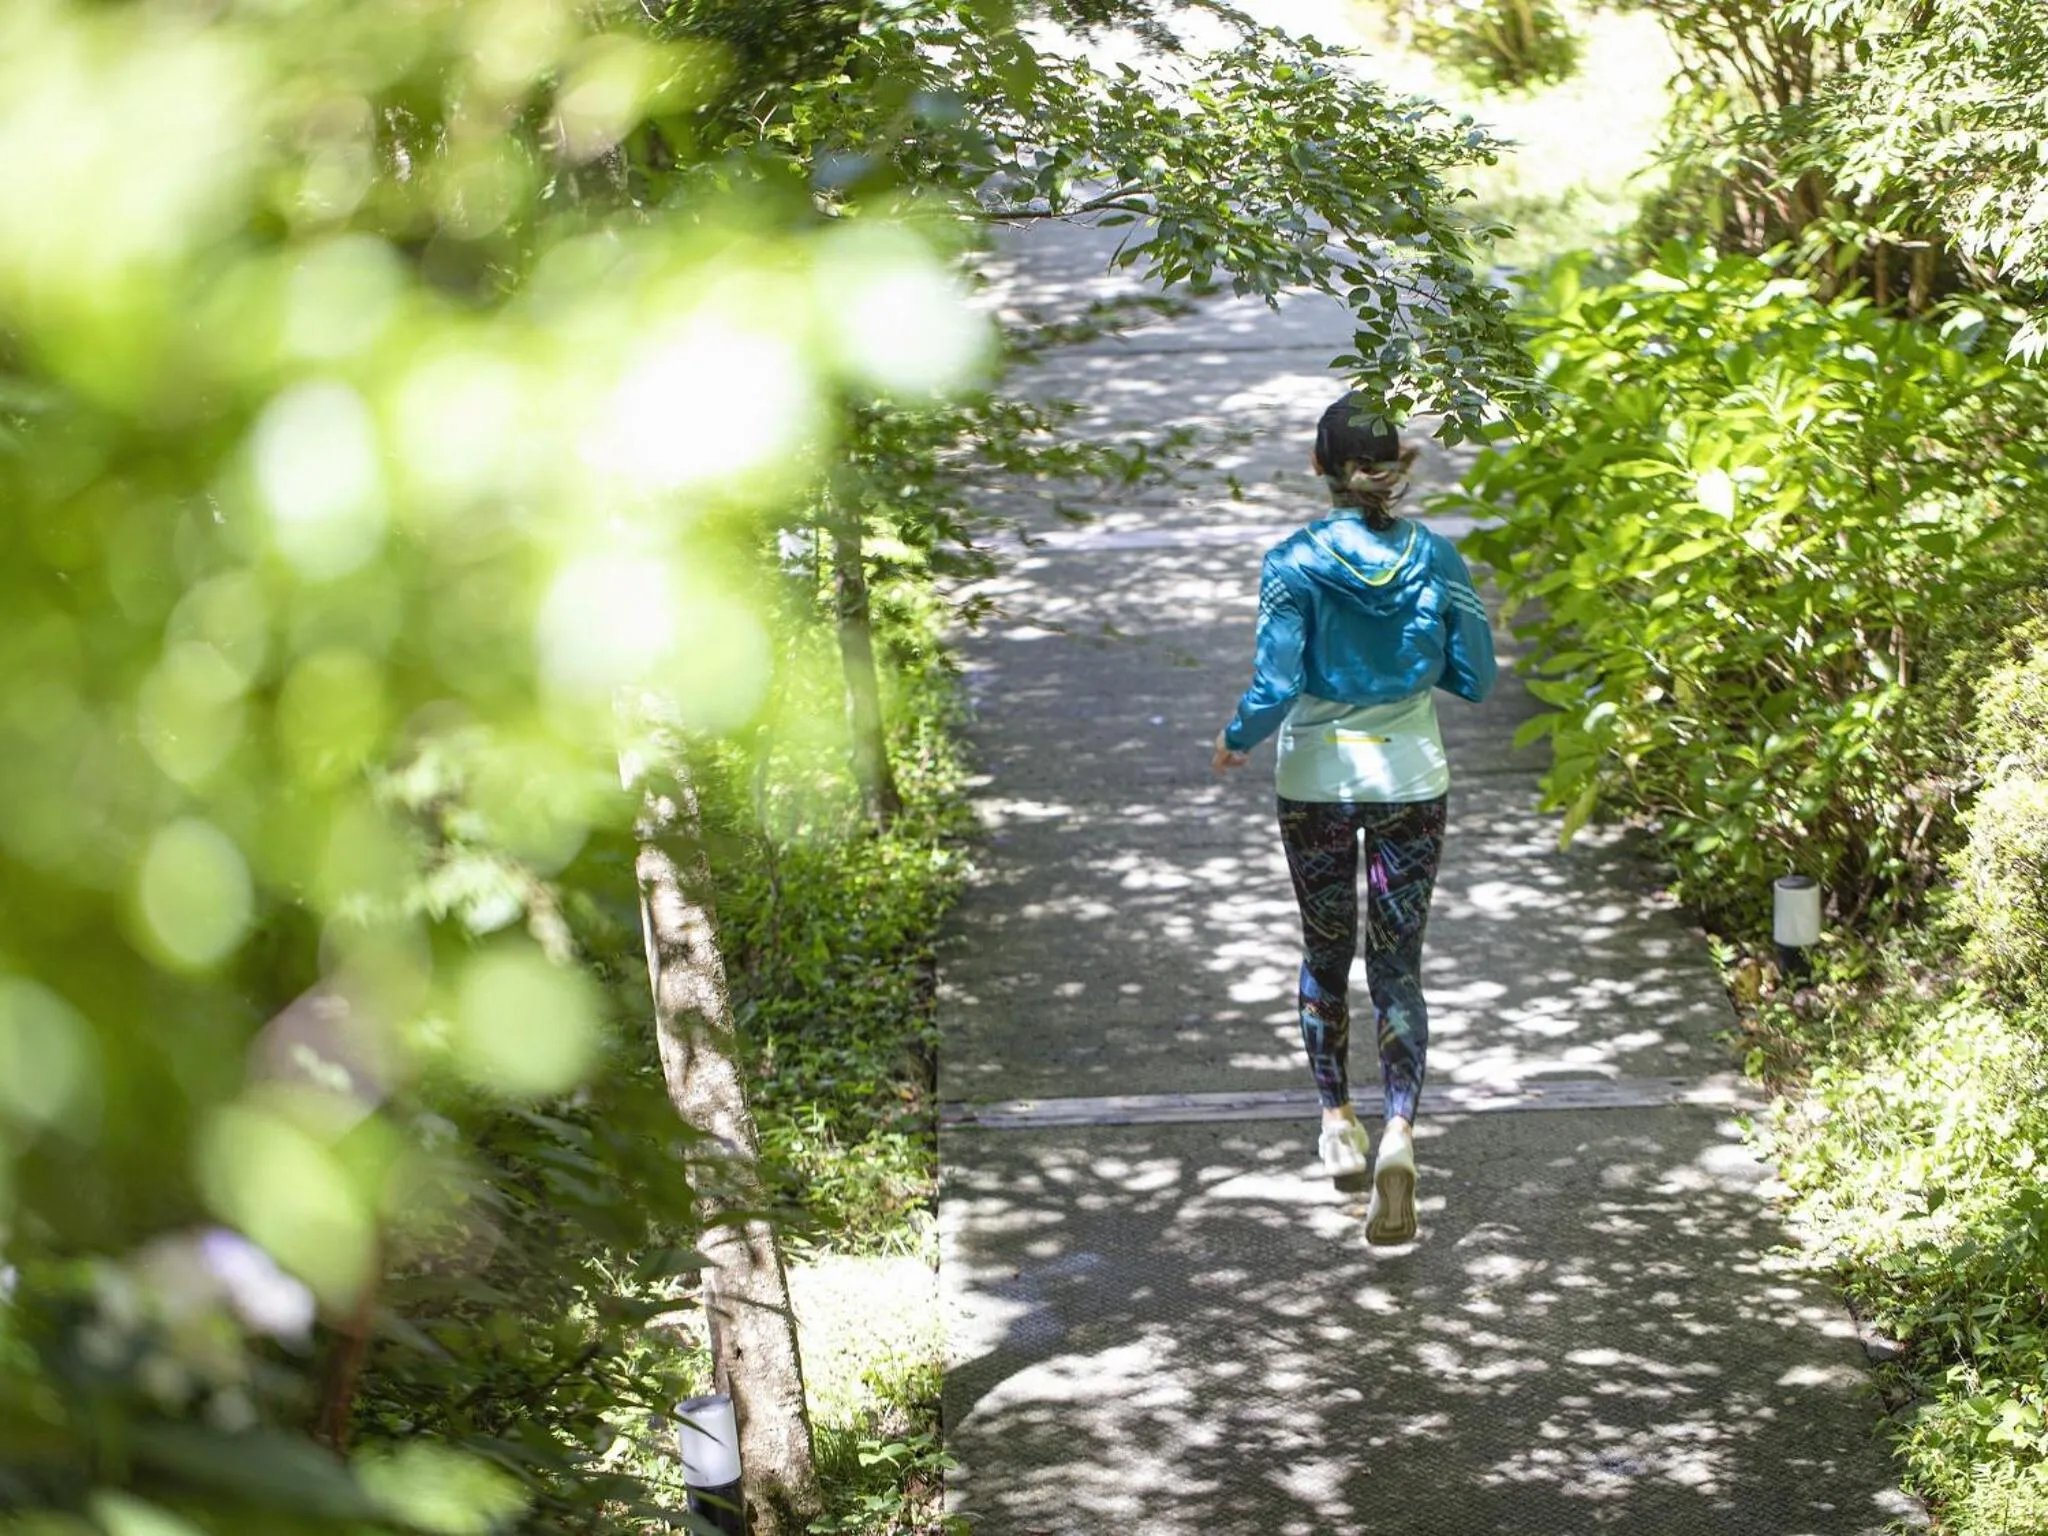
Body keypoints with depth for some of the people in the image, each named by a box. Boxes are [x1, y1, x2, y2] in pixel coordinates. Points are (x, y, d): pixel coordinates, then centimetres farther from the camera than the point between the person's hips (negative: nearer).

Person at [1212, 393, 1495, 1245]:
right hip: (1412, 783, 1)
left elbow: (1274, 689, -17)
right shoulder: (1435, 558, -7)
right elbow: (1474, 678, -2)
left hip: (1317, 784, -1)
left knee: (1326, 954, 19)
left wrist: (1235, 741, 2)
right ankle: (1398, 1134, -15)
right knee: (1398, 966, 4)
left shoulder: (1294, 563, -14)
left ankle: (1339, 1122, 31)